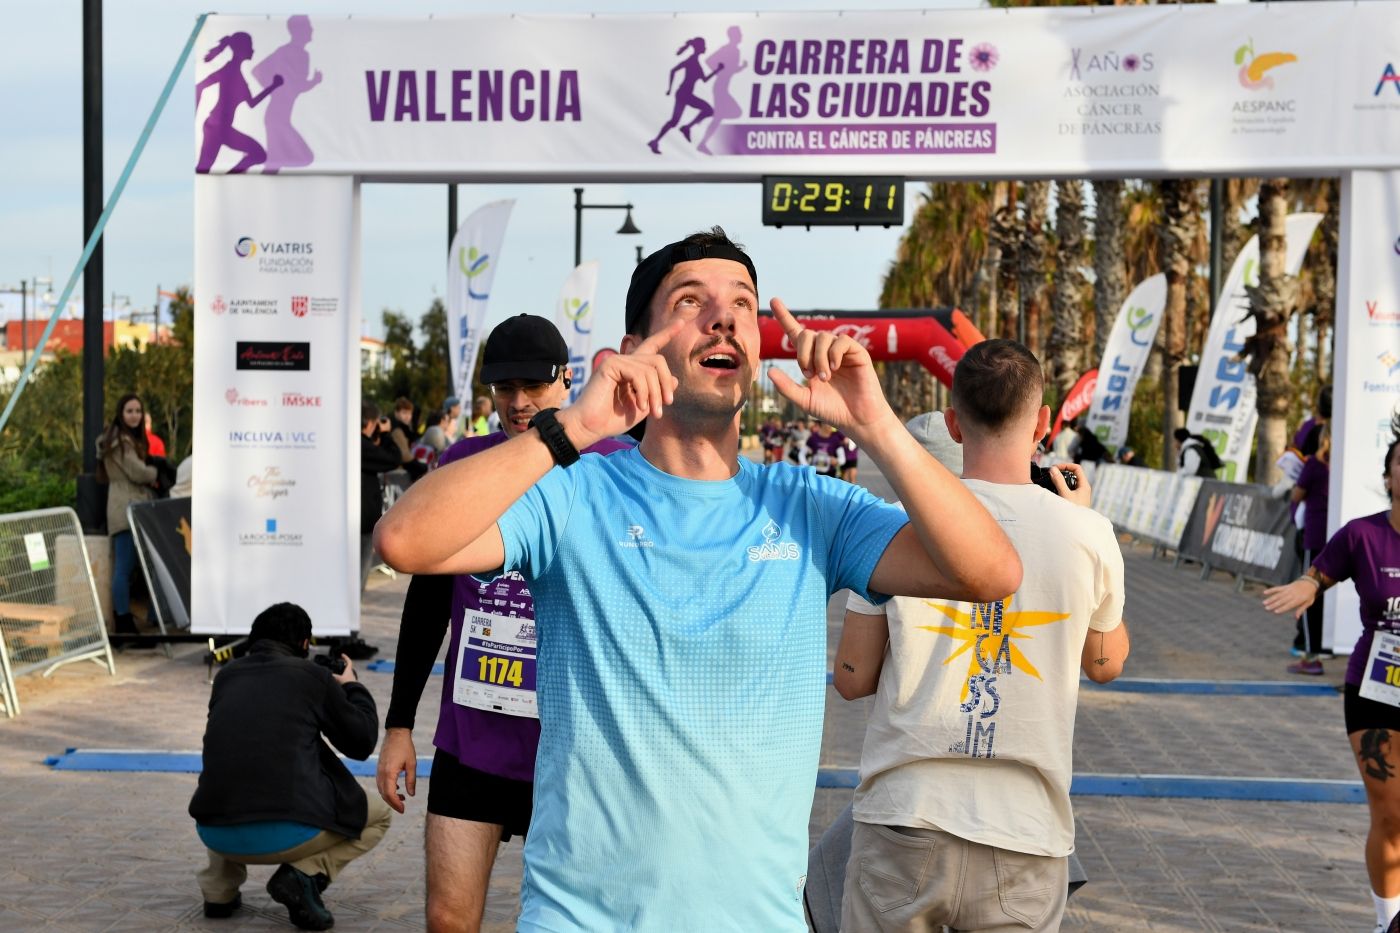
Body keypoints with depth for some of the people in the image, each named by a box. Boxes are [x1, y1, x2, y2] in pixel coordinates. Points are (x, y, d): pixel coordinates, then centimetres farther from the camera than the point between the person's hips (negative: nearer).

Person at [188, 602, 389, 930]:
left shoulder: (226, 676, 15)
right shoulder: (313, 676, 5)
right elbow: (362, 741, 13)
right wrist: (351, 687, 30)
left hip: (215, 834, 5)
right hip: (285, 833, -5)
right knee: (378, 815, 21)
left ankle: (219, 888, 21)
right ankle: (304, 874, -1)